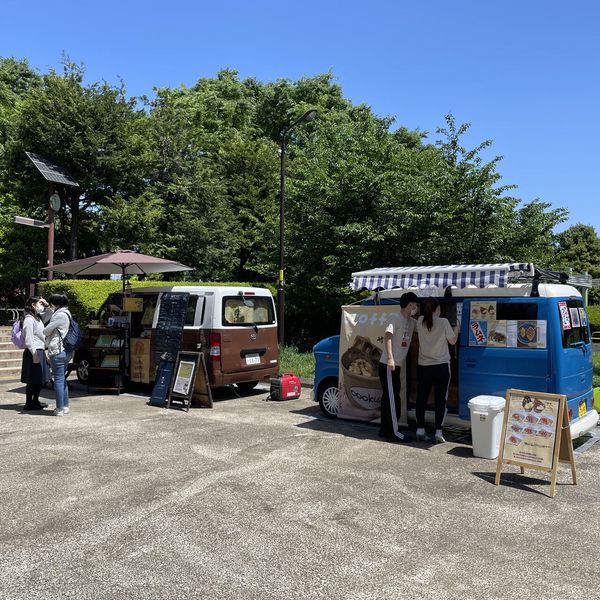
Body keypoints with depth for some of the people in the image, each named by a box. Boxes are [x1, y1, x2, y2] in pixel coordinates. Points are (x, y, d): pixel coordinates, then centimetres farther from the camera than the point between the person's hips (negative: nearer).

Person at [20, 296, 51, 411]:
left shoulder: (37, 318, 14)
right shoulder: (29, 319, -12)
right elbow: (28, 340, -18)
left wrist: (46, 306, 14)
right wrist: (34, 354, -21)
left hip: (40, 352, 9)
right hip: (33, 353, -9)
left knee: (40, 379, 14)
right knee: (32, 380, -3)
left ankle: (35, 401, 24)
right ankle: (29, 404, 5)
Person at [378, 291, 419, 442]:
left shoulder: (411, 322, 14)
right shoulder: (397, 318, -13)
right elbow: (387, 336, -22)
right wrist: (390, 358, -29)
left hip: (395, 365, 9)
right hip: (388, 365, -9)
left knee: (388, 397, 13)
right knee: (392, 398, -6)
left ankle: (384, 429, 22)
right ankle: (394, 432, -1)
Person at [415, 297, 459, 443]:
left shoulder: (420, 321, -2)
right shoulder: (443, 322, -10)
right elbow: (452, 341, 0)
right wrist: (456, 330, 19)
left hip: (423, 366, 3)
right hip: (441, 366, -3)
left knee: (421, 398, 9)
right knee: (440, 399, 4)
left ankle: (420, 430, 13)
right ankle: (439, 432, 2)